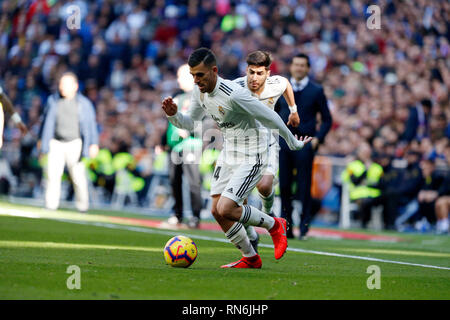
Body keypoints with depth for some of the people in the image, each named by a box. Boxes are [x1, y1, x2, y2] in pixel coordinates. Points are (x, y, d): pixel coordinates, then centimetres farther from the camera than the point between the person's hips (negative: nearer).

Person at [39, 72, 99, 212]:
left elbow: (90, 125, -2)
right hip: (56, 143, 2)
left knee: (78, 176, -4)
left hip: (74, 143, -2)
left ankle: (82, 205, 11)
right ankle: (51, 205, -9)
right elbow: (48, 122, 14)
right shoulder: (53, 100, 6)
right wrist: (44, 141, 15)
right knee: (53, 173, -11)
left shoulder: (84, 103, 0)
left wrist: (93, 144, -11)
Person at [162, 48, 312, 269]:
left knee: (225, 209, -18)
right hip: (228, 155, 8)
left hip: (251, 158, -8)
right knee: (217, 211, 4)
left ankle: (273, 225, 7)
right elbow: (190, 123, 12)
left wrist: (293, 143, -6)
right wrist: (173, 115, -10)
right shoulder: (200, 93, -3)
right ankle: (250, 258, 21)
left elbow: (271, 118, -18)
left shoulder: (234, 95, -29)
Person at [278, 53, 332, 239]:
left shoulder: (316, 91, 2)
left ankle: (304, 226, 5)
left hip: (305, 143, -3)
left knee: (304, 187, -3)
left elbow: (327, 119, 4)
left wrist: (318, 138, -9)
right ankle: (286, 225, 13)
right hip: (284, 142, 3)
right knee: (284, 185, 4)